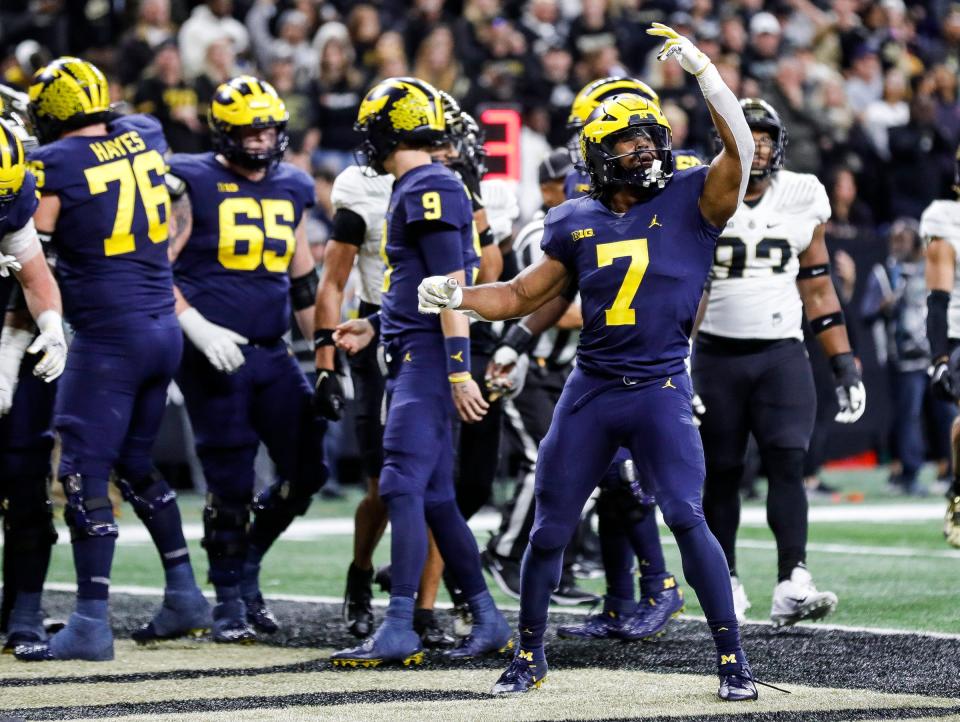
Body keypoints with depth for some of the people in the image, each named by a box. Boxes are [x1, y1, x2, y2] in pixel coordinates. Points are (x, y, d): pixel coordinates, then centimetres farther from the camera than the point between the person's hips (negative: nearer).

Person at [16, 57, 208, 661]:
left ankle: (92, 623, -6)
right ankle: (184, 594, 24)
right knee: (135, 462, 21)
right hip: (164, 329, 7)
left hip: (108, 334, -7)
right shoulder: (145, 138, 6)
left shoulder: (55, 165, -12)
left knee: (85, 473, -4)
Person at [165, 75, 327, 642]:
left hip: (273, 354, 5)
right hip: (215, 355, -5)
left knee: (309, 468, 1)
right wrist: (198, 328, -18)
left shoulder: (292, 191, 12)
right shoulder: (194, 186, -5)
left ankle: (248, 562, 22)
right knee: (231, 484, -2)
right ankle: (230, 597, 14)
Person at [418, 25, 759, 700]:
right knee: (551, 527, 8)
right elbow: (523, 295, 14)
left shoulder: (690, 200, -4)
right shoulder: (578, 222, 6)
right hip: (591, 390, 4)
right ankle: (529, 654, 25)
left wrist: (702, 69, -28)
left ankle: (732, 655, -3)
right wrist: (457, 296, -1)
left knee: (688, 520, -14)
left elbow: (740, 148, -21)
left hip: (661, 390, -4)